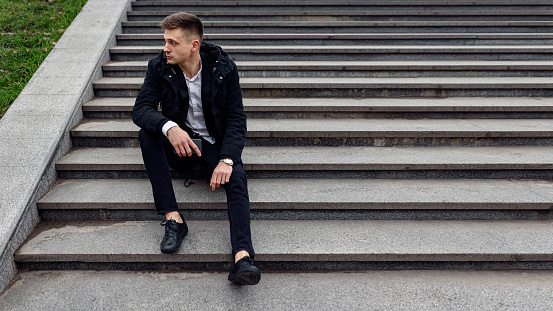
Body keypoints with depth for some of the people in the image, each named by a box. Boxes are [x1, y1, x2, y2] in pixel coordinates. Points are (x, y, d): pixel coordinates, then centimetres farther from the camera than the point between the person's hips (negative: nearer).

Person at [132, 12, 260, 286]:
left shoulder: (224, 69, -11)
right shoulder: (159, 68, -7)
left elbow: (236, 119, -12)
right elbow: (140, 108, -17)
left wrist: (227, 159, -29)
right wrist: (169, 127, -40)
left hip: (214, 143, -1)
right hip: (179, 143, 2)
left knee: (236, 177, -30)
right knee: (146, 134, -27)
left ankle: (243, 257, -44)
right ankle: (173, 219, -27)